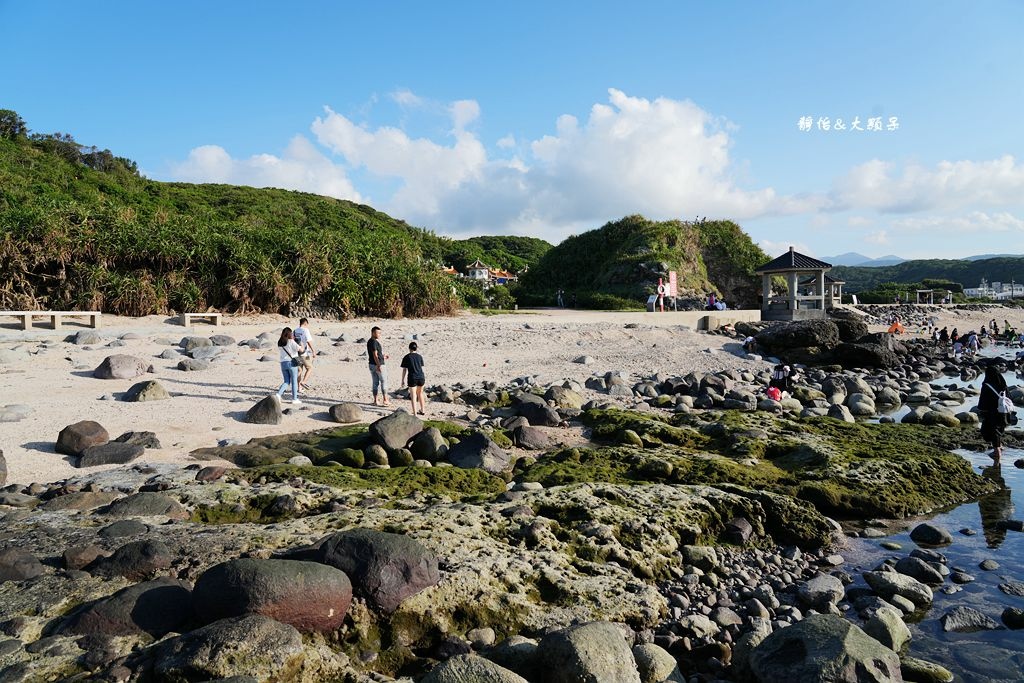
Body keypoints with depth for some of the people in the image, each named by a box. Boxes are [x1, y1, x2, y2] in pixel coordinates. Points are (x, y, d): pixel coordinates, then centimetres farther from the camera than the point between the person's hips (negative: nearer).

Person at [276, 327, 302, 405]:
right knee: (294, 381, 6)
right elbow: (300, 350, -11)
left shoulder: (279, 343, 6)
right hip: (292, 363, -5)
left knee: (286, 381, 14)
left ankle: (279, 394, -6)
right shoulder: (291, 342, -10)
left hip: (283, 363, 5)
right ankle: (294, 399, 11)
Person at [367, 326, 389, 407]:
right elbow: (375, 355, -23)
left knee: (375, 383, 10)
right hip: (378, 365, -9)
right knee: (384, 382, 1)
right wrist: (378, 366, -28)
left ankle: (375, 401, 10)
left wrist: (382, 357, 24)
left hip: (372, 365, 9)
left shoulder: (369, 341, 13)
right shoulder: (374, 342, -17)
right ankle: (385, 400, 3)